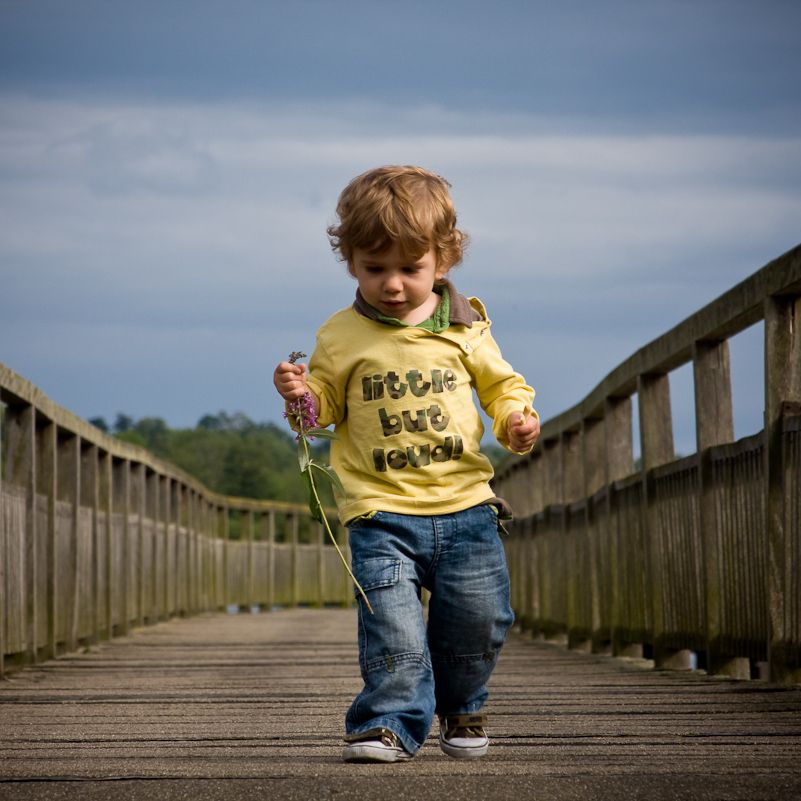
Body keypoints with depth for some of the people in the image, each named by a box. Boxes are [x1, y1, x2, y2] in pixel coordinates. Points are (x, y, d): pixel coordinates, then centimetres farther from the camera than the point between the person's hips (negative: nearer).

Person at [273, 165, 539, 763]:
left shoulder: (464, 328, 4)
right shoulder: (341, 336, 2)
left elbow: (502, 384, 15)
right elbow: (328, 406, 11)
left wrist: (517, 420, -5)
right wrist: (302, 396, -11)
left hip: (465, 505, 2)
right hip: (382, 513, -2)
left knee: (479, 619, 6)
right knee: (392, 626, -14)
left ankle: (460, 706, 31)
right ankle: (391, 723, 0)